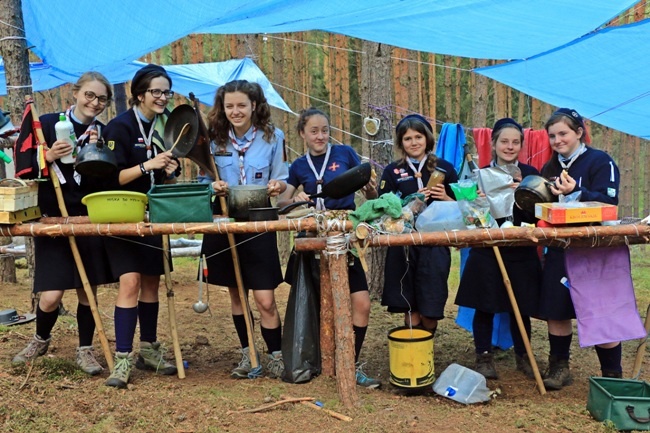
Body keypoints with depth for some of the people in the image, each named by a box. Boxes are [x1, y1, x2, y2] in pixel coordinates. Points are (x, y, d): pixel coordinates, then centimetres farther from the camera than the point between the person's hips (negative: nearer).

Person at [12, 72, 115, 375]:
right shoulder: (48, 124, 0)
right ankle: (41, 339, 27)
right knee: (50, 297, -5)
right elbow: (25, 170, 0)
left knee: (87, 290, 5)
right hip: (52, 221, -2)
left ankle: (85, 350, 24)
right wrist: (48, 158, -18)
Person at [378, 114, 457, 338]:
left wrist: (445, 198, -11)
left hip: (435, 245, 0)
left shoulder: (444, 168, 7)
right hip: (403, 246, 0)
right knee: (410, 307, 1)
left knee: (430, 309, 1)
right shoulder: (392, 171, 6)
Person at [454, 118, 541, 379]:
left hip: (521, 252, 1)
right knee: (484, 306, 3)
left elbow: (537, 215, -5)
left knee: (520, 307, 8)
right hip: (486, 251, 0)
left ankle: (523, 356, 27)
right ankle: (484, 357, 16)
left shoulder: (530, 174, 4)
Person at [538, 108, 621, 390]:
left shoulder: (600, 161, -7)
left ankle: (613, 376, 15)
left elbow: (609, 203, -18)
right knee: (556, 311, 8)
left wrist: (575, 192, -31)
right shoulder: (550, 168, 13)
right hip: (560, 250, 6)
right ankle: (559, 368, 22)